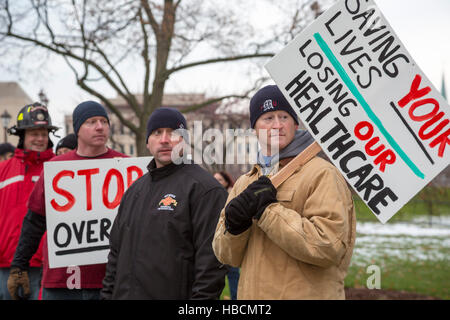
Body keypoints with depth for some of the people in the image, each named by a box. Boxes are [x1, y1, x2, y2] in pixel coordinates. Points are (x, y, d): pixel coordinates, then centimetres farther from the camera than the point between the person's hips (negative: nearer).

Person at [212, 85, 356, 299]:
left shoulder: (322, 174, -8)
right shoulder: (244, 183, 12)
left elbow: (329, 245, -20)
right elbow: (226, 256, 11)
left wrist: (267, 210, -18)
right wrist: (234, 227, -10)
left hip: (307, 294, -5)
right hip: (252, 293, 6)